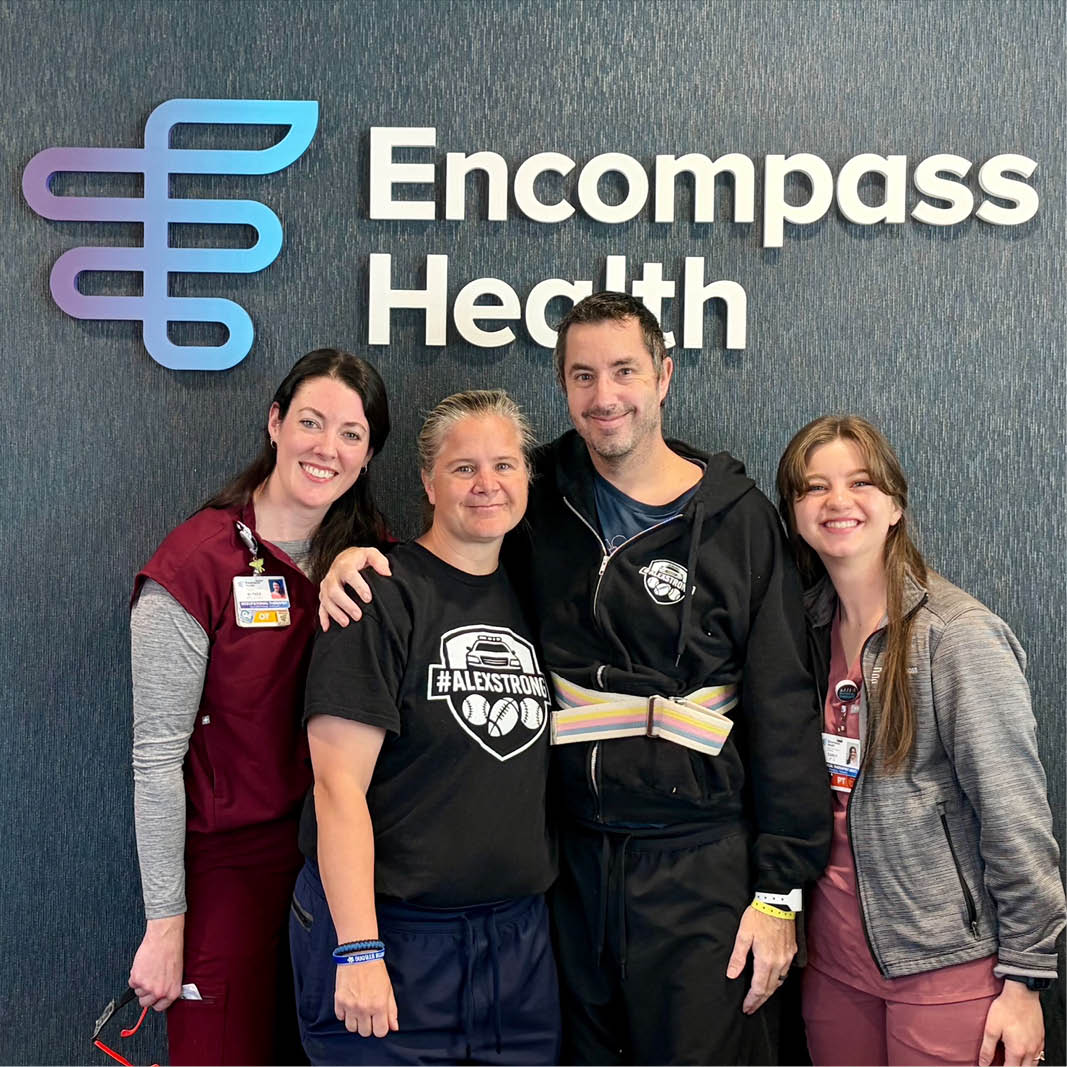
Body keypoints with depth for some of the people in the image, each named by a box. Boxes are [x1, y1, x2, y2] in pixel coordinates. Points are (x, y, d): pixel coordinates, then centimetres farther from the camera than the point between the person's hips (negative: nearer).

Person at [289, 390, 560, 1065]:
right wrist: (358, 950, -19)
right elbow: (339, 784, -16)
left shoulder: (529, 597, 8)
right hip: (393, 933, -6)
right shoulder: (385, 598, -11)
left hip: (519, 934, 6)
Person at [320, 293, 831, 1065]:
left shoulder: (738, 518, -5)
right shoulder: (544, 498, 3)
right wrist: (358, 556, -9)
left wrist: (780, 891, -7)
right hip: (571, 852, 3)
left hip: (698, 859, -3)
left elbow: (783, 713, -5)